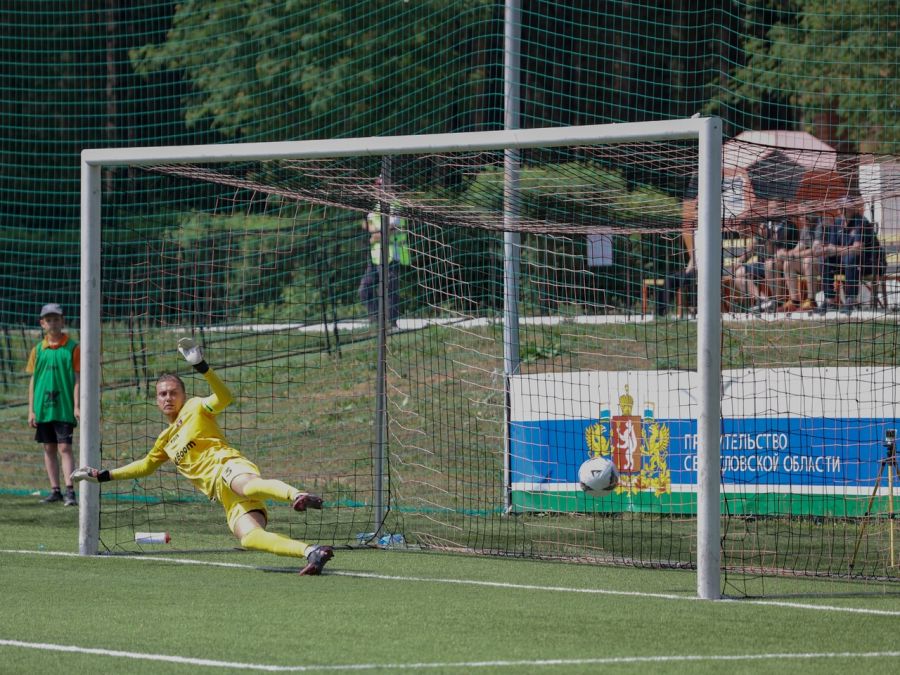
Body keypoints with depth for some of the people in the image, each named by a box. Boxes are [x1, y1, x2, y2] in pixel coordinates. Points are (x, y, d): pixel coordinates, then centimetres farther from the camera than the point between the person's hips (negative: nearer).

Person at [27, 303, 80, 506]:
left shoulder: (72, 348, -2)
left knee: (64, 448, -10)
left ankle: (70, 491, -15)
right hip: (42, 409, 4)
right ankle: (55, 490, 14)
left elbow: (77, 379, -2)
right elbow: (33, 381, 10)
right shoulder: (38, 350, 8)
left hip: (64, 408, -4)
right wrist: (31, 410, 6)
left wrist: (76, 406, -9)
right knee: (49, 449, 8)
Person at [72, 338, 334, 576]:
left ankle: (298, 495, -71)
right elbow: (146, 465, 49)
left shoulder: (195, 409, 11)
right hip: (223, 495, 5)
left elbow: (224, 397, -8)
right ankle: (312, 552, -45)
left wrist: (202, 367, -21)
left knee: (246, 486, -46)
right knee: (249, 537, -27)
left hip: (227, 466, -5)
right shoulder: (166, 441, 32)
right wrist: (103, 475, 49)